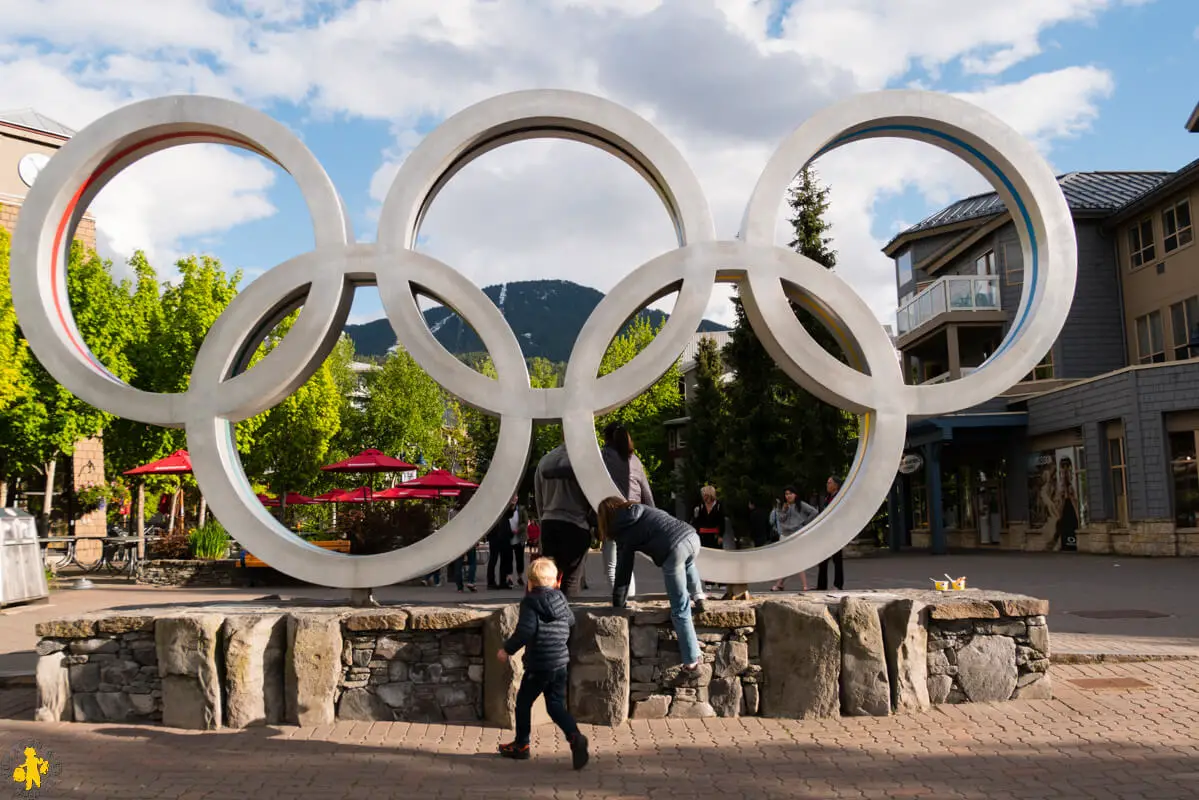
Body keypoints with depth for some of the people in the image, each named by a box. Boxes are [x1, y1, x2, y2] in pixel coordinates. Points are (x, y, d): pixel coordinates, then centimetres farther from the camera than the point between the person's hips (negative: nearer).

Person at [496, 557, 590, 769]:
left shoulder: (530, 602, -12)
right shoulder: (560, 599, 7)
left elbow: (525, 631, -23)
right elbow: (571, 621, 22)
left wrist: (507, 649, -12)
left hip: (538, 664, -6)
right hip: (561, 663, 6)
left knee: (523, 702, 14)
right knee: (556, 705, 10)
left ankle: (521, 745, 25)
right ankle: (575, 737, -13)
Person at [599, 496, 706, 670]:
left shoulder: (623, 533, 15)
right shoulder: (642, 509, 27)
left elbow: (623, 570, 18)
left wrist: (618, 605, 29)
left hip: (673, 551, -5)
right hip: (691, 535, 5)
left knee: (680, 610, 7)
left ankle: (691, 660, 10)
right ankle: (697, 596, 30)